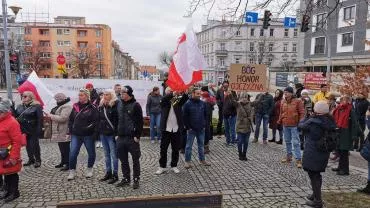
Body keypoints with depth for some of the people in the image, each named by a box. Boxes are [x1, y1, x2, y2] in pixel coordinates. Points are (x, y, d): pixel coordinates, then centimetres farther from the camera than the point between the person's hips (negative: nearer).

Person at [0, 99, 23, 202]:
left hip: (9, 155, -8)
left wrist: (13, 156, -22)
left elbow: (17, 141, -22)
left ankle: (14, 192, 17)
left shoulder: (12, 122, -20)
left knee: (11, 173, 4)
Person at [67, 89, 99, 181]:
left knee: (91, 153, 10)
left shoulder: (92, 108, -7)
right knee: (73, 153, -2)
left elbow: (96, 121, -11)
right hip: (76, 135, 3)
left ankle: (89, 169, 30)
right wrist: (70, 131, 10)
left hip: (88, 135, -3)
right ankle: (72, 171, 12)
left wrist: (95, 134, -16)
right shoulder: (75, 106, 8)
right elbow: (71, 120, 16)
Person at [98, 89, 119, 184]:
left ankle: (115, 175, 9)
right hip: (103, 134, 7)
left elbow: (119, 119, -15)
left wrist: (116, 133, -20)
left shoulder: (115, 105, -11)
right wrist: (98, 131, 11)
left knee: (114, 155, 0)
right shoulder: (101, 106, 11)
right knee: (106, 154, 15)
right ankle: (108, 173, 26)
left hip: (111, 134, -7)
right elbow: (98, 119, 16)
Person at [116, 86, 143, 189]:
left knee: (135, 160, 6)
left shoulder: (135, 105, -9)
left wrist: (137, 136, -15)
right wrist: (117, 132, 11)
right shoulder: (119, 104, 10)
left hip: (132, 138, -6)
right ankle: (126, 178, 27)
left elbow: (140, 122, -11)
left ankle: (136, 179, 17)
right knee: (123, 160, 14)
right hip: (121, 137, 6)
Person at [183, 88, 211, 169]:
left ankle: (202, 160, 26)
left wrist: (204, 125, 7)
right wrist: (187, 127, -10)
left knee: (201, 145, 14)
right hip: (191, 129, -4)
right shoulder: (188, 104, -9)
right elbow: (184, 117, -8)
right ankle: (187, 161, 15)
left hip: (201, 129, 5)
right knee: (189, 146, 4)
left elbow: (205, 115, 13)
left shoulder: (202, 103, 5)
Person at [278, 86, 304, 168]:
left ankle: (298, 159, -1)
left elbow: (301, 113, -8)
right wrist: (280, 121, 11)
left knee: (296, 142, -5)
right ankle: (289, 156, 30)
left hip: (294, 125, -6)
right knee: (287, 141, 16)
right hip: (285, 125, 6)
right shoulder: (283, 102, 7)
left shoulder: (297, 101, -8)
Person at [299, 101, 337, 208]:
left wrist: (307, 117, 8)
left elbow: (300, 125, -8)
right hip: (324, 152, 7)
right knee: (317, 174, 22)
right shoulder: (330, 122, -3)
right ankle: (316, 194, 37)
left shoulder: (312, 121, -22)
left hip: (312, 152, -7)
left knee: (313, 175, 4)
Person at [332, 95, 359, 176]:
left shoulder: (351, 111, -13)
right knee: (340, 151, 16)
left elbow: (354, 124, -14)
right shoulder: (339, 109, 7)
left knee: (344, 152, -1)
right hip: (338, 134, 7)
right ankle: (340, 167, 29)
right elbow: (335, 120, 16)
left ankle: (345, 170, 9)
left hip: (346, 135, -7)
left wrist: (353, 135, -17)